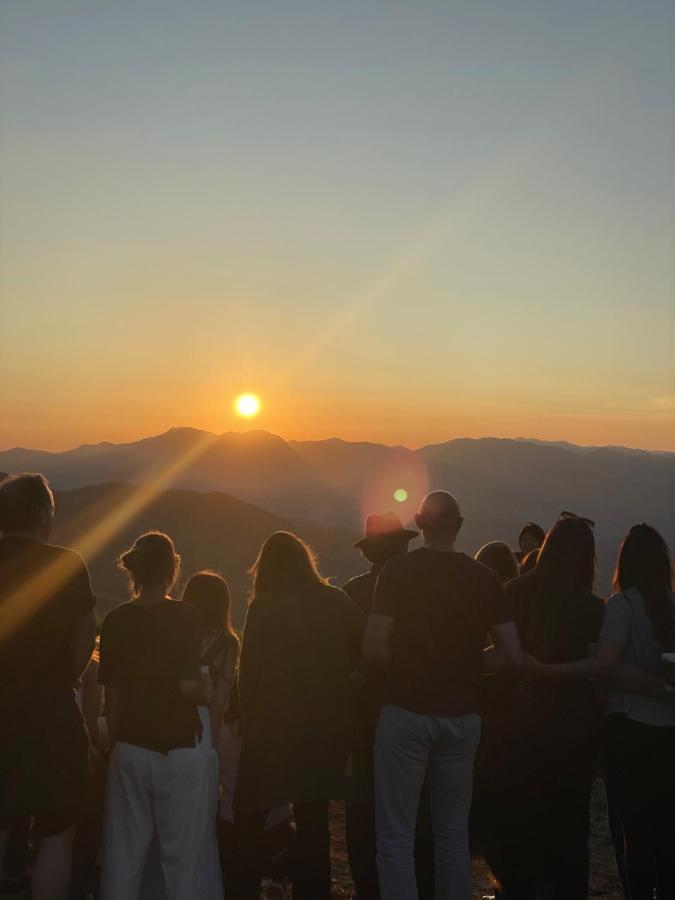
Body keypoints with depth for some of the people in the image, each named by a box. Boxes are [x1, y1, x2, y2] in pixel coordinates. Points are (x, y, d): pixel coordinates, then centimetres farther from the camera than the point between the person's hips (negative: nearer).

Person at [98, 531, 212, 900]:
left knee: (123, 855, 10)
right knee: (180, 855, 6)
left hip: (129, 749, 3)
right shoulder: (186, 617, -9)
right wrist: (209, 696, 4)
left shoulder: (116, 620, 2)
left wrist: (115, 739, 13)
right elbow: (189, 686, -16)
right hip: (179, 751, -3)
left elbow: (112, 692, 3)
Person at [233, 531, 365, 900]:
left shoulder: (263, 606, -10)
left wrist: (247, 717, 0)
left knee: (250, 816, 11)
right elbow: (361, 652, 6)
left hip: (274, 722, -3)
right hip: (326, 721, 4)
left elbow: (249, 670, -10)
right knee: (313, 816, 14)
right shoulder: (337, 602, -1)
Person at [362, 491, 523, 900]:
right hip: (463, 715, 3)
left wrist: (406, 663, 4)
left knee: (397, 834, 4)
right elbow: (513, 655, -1)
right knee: (453, 832, 16)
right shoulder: (484, 578, 0)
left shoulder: (399, 571, -7)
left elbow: (374, 646, -15)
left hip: (407, 711, -3)